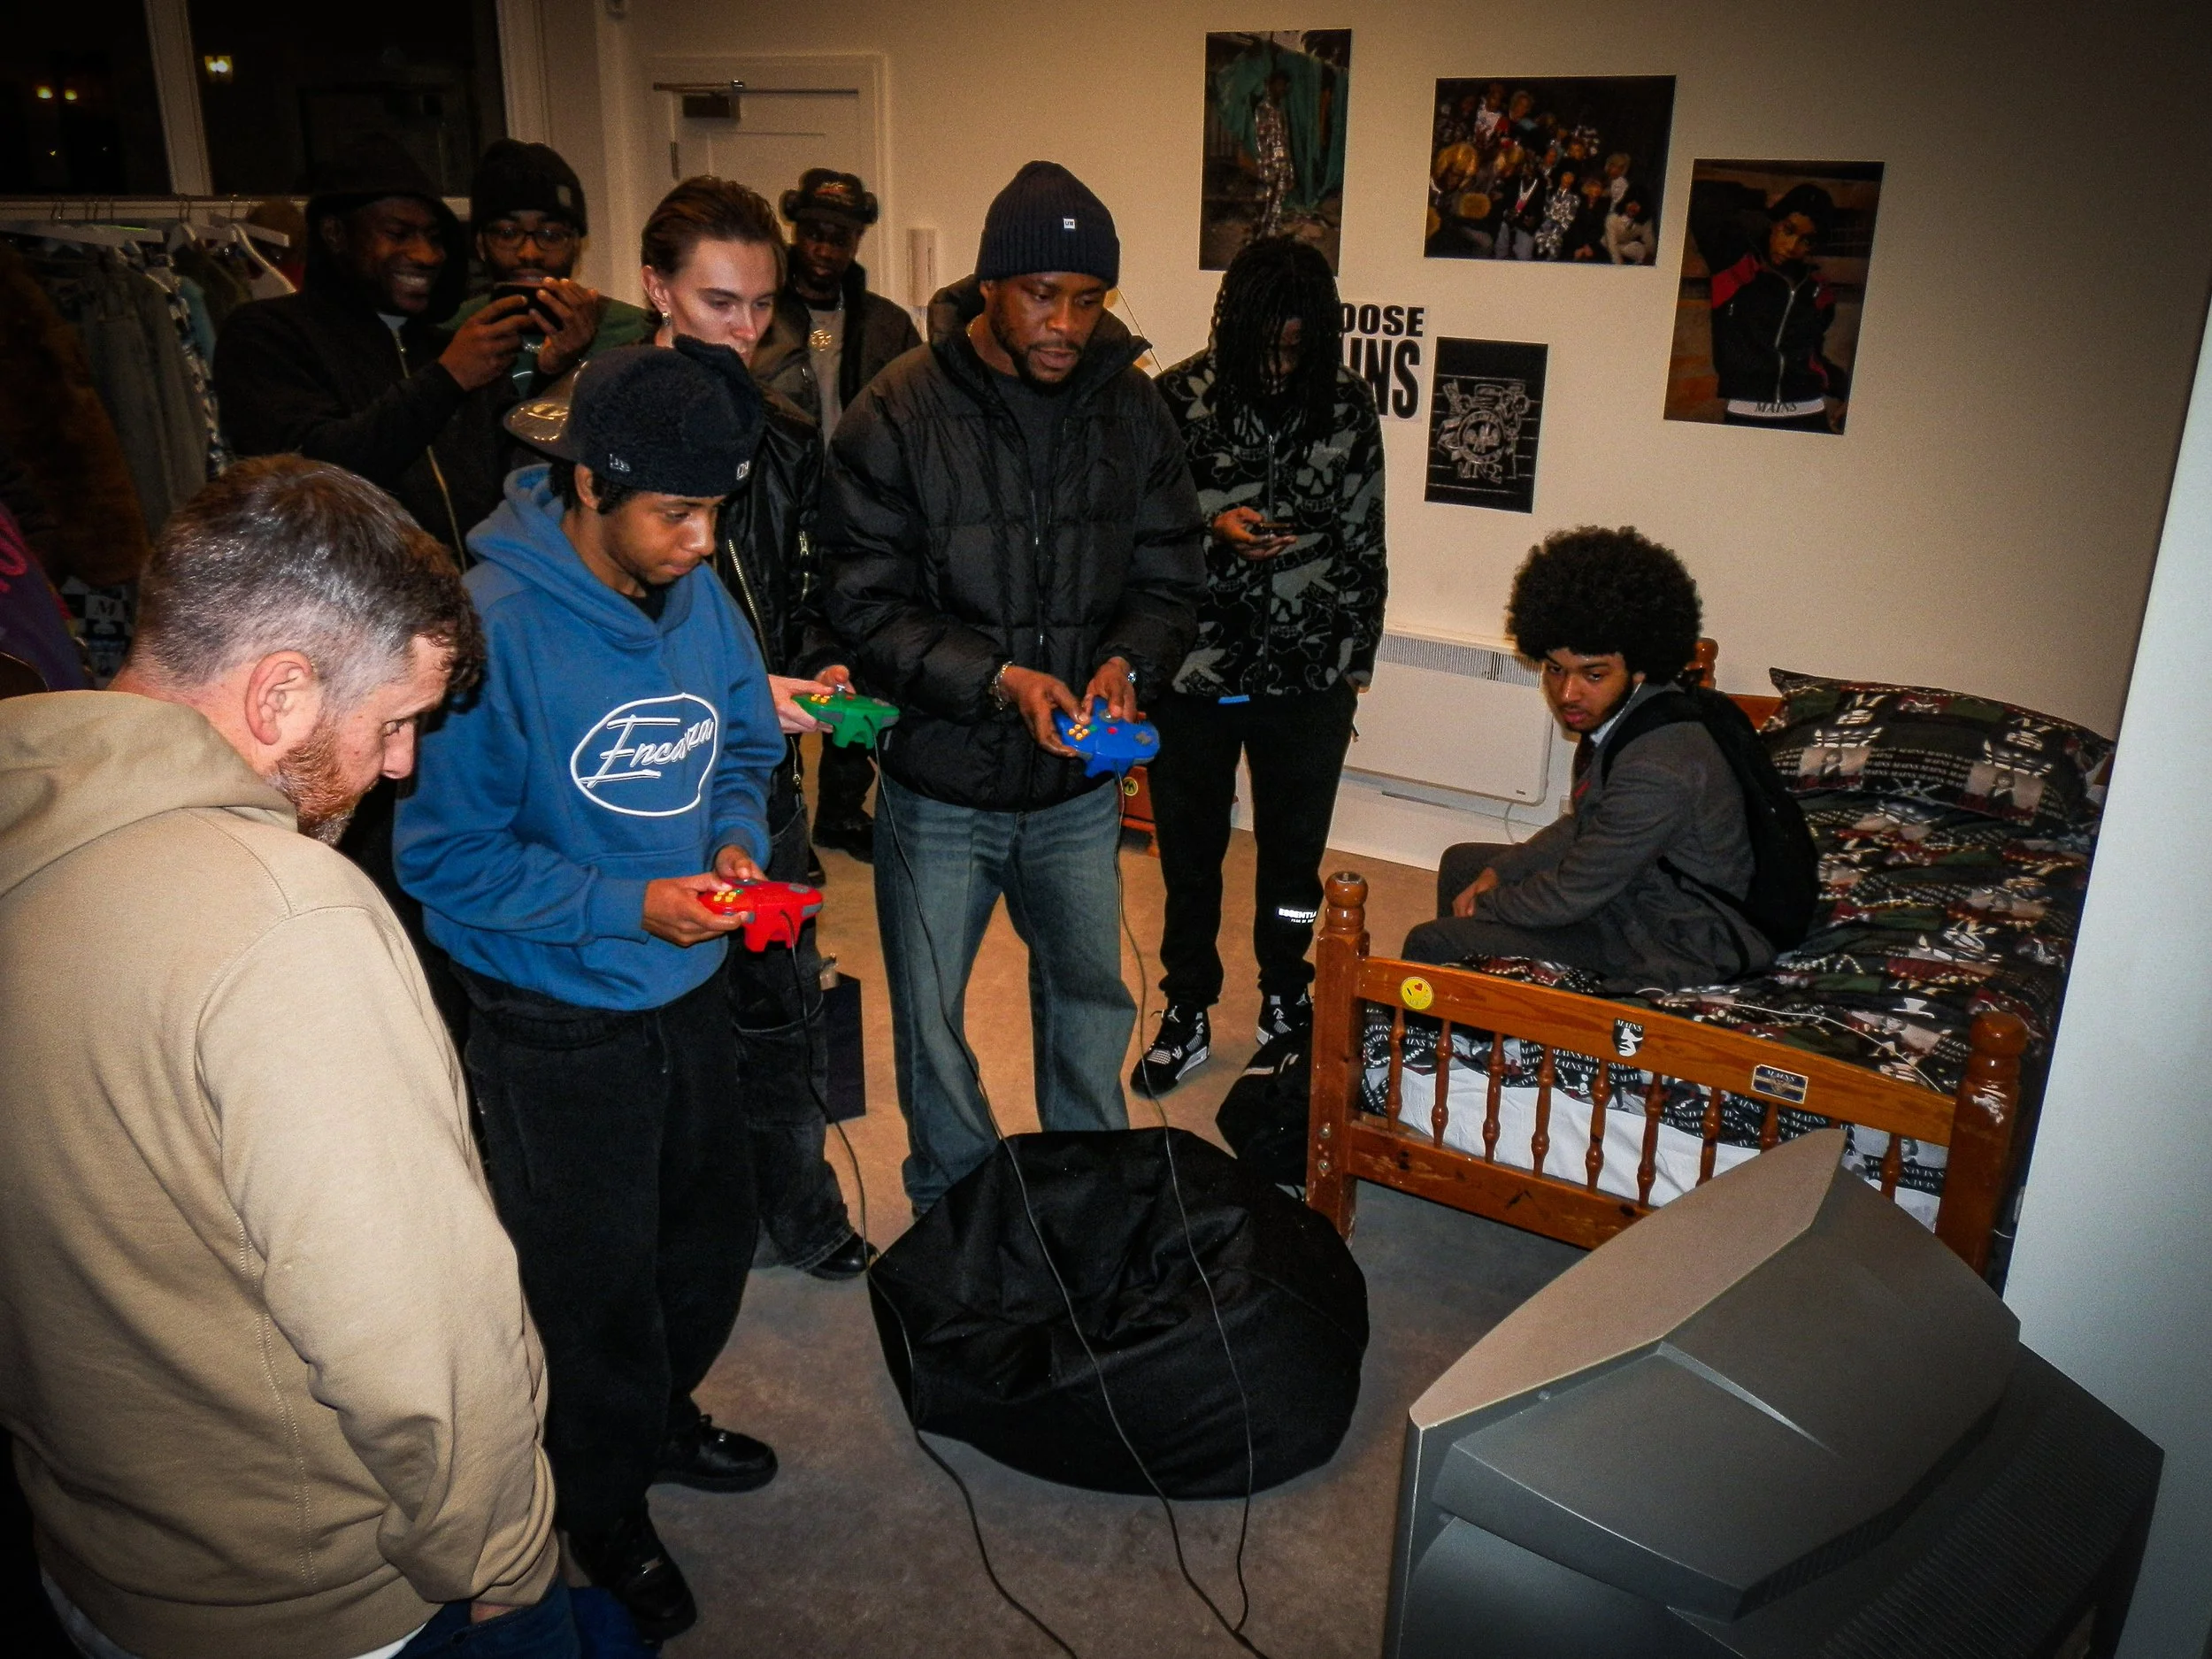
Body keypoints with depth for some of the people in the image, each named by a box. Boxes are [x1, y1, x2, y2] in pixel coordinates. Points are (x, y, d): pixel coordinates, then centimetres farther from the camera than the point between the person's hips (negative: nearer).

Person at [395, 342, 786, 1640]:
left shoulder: (699, 593, -4)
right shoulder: (492, 622, -24)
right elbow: (445, 853, -19)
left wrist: (737, 837, -10)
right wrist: (629, 908, -24)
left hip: (691, 990, 6)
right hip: (558, 1024, -6)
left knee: (714, 1227, 23)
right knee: (597, 1276, 13)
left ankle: (663, 1414, 52)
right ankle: (607, 1508, 39)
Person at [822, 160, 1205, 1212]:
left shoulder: (1132, 410, -3)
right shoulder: (897, 415, -13)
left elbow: (1170, 581, 2)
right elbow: (867, 605, -15)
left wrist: (1127, 661, -20)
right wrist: (999, 679, -27)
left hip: (1080, 788, 3)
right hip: (940, 784, -2)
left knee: (1091, 1000, 18)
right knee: (929, 1018, 14)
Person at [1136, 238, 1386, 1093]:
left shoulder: (1347, 404, -1)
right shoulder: (1177, 400, -7)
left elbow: (1364, 541, 7)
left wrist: (1355, 660, 7)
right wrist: (1212, 532, -19)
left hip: (1306, 676, 1)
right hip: (1194, 670, -1)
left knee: (1294, 850, 14)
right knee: (1190, 851, 12)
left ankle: (1287, 999, 36)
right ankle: (1187, 1010, 30)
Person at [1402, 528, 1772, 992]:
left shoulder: (1659, 771, -33)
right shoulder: (1618, 712, -4)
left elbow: (1570, 896, -24)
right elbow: (1586, 825, 12)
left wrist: (1482, 904, -8)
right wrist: (1498, 870, 2)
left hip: (1668, 949, -10)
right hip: (1633, 888, 10)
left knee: (1430, 944, -14)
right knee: (1461, 862, 22)